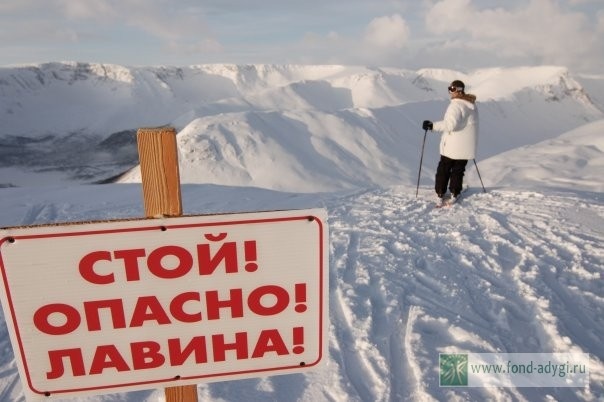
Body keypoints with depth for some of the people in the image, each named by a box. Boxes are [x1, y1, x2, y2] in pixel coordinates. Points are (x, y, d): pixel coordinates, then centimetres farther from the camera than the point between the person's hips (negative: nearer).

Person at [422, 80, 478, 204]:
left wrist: (433, 125, -29)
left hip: (452, 146, -7)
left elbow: (451, 124, -32)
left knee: (444, 168, 8)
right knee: (458, 169, 16)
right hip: (467, 146, 7)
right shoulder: (472, 104, 8)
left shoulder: (456, 105, -19)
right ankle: (455, 193, 20)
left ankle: (440, 193, 13)